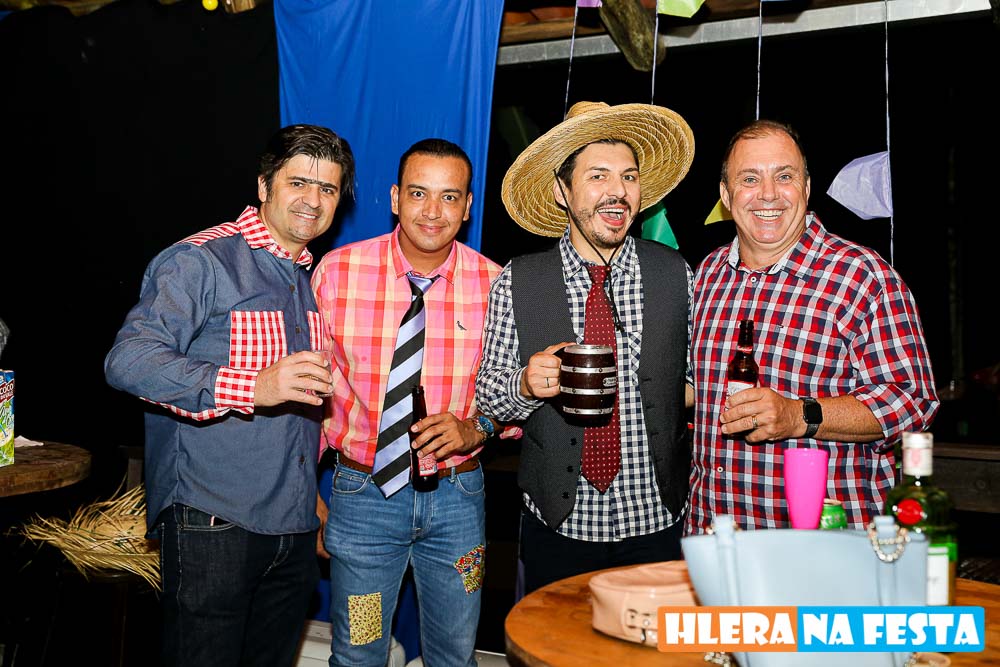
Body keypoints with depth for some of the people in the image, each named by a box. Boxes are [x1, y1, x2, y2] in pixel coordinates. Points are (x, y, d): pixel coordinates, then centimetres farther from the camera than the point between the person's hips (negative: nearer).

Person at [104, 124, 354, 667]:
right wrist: (252, 387, -33)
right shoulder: (200, 261, -10)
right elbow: (127, 361, -23)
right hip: (213, 527, -6)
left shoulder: (314, 278, 13)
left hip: (295, 528, 7)